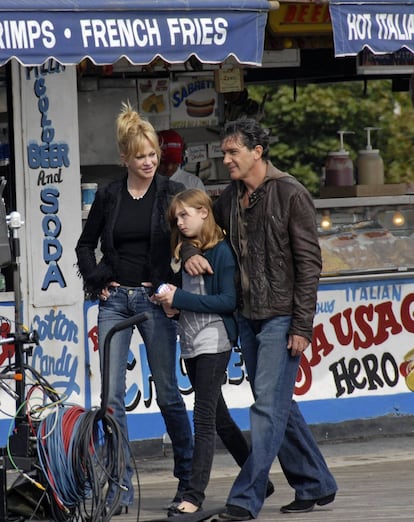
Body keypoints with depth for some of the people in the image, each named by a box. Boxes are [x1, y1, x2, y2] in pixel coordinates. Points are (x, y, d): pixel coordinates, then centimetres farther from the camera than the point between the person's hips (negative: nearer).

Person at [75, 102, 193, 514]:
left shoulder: (171, 194, -1)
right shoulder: (109, 196, 5)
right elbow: (85, 244, 16)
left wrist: (181, 273, -11)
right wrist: (97, 279, 3)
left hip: (155, 298, -2)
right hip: (115, 300, 2)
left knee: (168, 393, 3)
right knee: (112, 393, -4)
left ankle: (188, 476, 16)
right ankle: (121, 484, -1)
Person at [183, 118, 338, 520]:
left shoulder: (290, 193, -10)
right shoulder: (230, 198, 10)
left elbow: (308, 262, -11)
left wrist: (302, 325, -15)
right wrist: (188, 253, 1)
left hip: (282, 317, -7)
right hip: (248, 317, 7)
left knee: (268, 407, -9)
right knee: (279, 406, 12)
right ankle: (315, 485, 22)